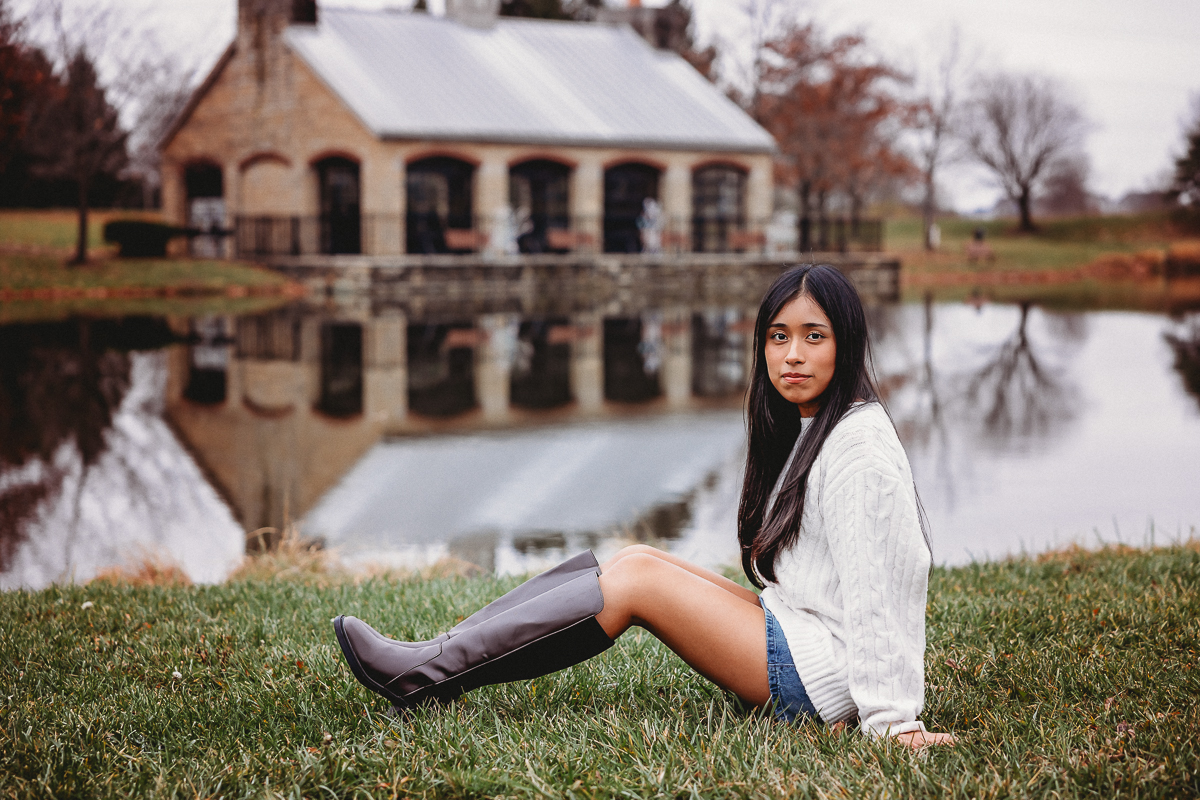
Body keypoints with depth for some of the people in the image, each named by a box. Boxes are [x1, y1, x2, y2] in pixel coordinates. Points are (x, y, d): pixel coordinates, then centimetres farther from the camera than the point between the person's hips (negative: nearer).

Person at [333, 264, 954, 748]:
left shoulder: (863, 451, -16)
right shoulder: (807, 430, 14)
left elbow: (876, 593, -22)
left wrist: (893, 720, -24)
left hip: (830, 673, -9)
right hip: (795, 633, 9)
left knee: (638, 578, -14)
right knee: (634, 560, 0)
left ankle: (429, 674, -10)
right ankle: (441, 656, 0)